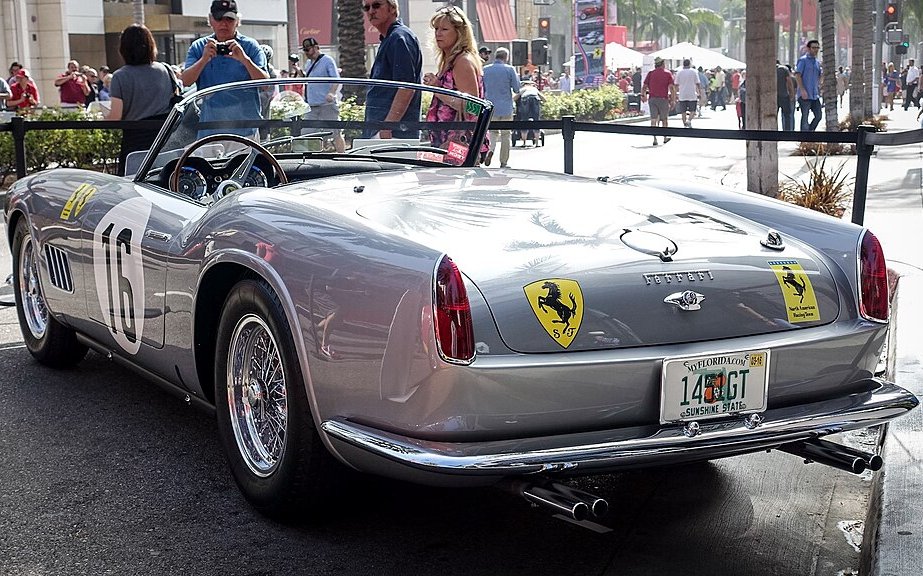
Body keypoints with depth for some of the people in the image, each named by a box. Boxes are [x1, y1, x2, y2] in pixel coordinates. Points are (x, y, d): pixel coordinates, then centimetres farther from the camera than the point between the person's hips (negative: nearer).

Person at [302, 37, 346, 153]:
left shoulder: (327, 61, -5)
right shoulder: (309, 63, 18)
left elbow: (336, 79, -15)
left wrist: (331, 93, -29)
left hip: (327, 105, -8)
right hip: (312, 106, 8)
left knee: (336, 134, -4)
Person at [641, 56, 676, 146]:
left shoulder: (651, 73, 7)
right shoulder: (668, 73, 1)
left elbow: (644, 86, 3)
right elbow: (671, 87, -6)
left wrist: (643, 96, 17)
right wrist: (673, 100, -4)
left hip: (652, 98, 1)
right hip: (663, 98, -1)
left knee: (653, 119, 1)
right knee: (664, 118, 14)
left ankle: (655, 139, -8)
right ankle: (665, 137, 24)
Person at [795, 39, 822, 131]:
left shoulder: (817, 62, 18)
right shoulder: (803, 60, -4)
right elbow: (797, 75, -12)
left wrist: (819, 90, 12)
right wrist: (802, 90, -20)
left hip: (815, 95, 7)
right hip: (805, 95, -7)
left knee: (818, 116, 3)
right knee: (805, 117, -4)